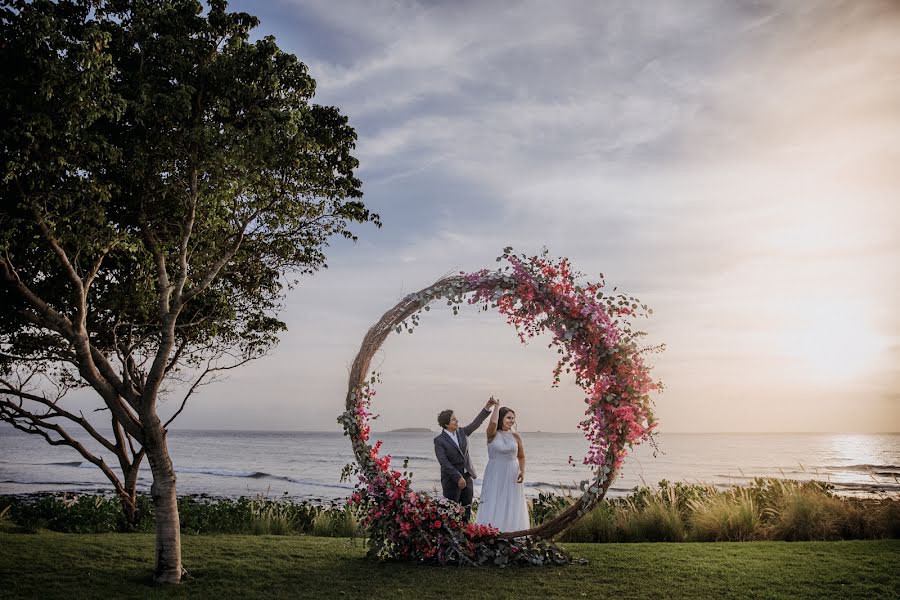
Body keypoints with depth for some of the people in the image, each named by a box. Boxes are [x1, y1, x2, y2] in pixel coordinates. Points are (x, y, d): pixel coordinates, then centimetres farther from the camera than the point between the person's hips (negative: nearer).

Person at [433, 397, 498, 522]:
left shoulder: (462, 432, 7)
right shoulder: (439, 440, -11)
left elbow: (476, 423, 1)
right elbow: (444, 462, -16)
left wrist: (487, 407, -12)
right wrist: (458, 478, -20)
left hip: (467, 477, 6)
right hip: (451, 479, -6)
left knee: (466, 511, 9)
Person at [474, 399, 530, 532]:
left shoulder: (516, 437, 5)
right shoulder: (493, 435, -3)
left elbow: (521, 457, 13)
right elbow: (493, 422, -25)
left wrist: (522, 471, -4)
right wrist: (497, 406, -9)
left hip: (512, 476, 2)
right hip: (494, 475, -2)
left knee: (511, 507, 3)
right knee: (493, 506, -1)